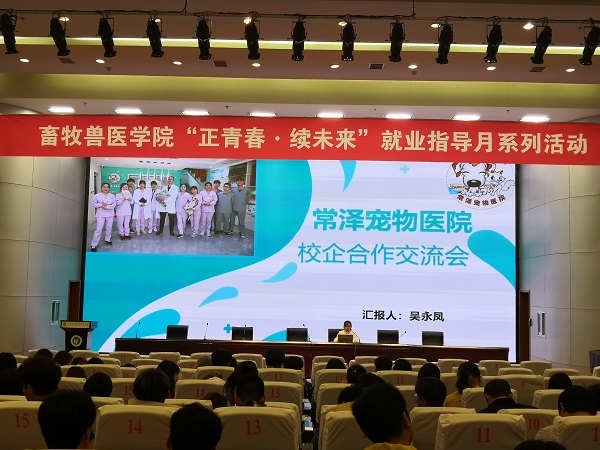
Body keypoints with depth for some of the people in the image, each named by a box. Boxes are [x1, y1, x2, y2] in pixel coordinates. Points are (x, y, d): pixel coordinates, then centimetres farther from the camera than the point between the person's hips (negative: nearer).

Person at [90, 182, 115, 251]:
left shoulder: (112, 196, 5)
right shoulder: (97, 195, -2)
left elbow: (114, 204, -5)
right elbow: (93, 204, -4)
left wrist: (107, 207, -20)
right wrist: (101, 205, -17)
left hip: (110, 214, 4)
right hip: (100, 215, -4)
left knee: (109, 228, 12)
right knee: (98, 229, -9)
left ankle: (107, 240, 33)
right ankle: (94, 245, -7)